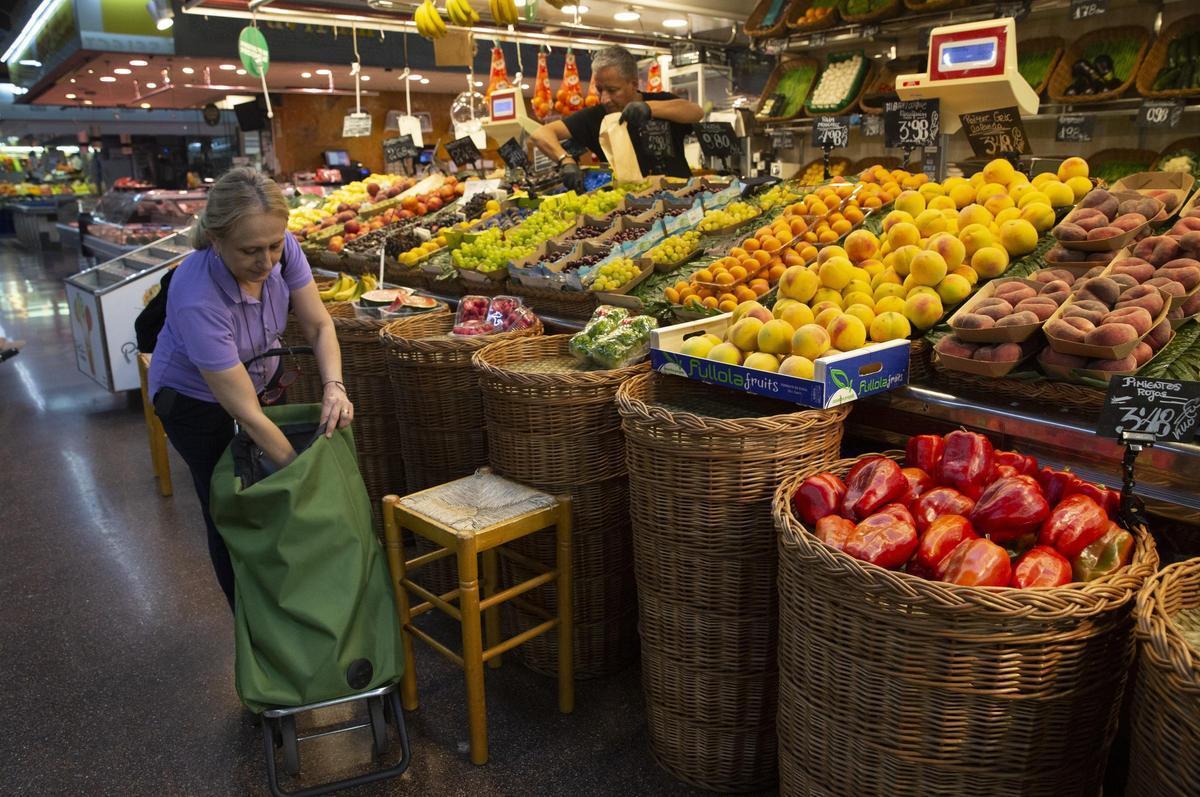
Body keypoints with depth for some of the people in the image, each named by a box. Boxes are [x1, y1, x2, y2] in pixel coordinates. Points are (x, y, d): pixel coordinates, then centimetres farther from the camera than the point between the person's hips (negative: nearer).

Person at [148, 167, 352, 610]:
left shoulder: (282, 248, -26)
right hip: (197, 399, -5)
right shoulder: (197, 298, -40)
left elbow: (319, 326, -15)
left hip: (264, 377, 5)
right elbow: (247, 414, -36)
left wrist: (333, 385, -33)